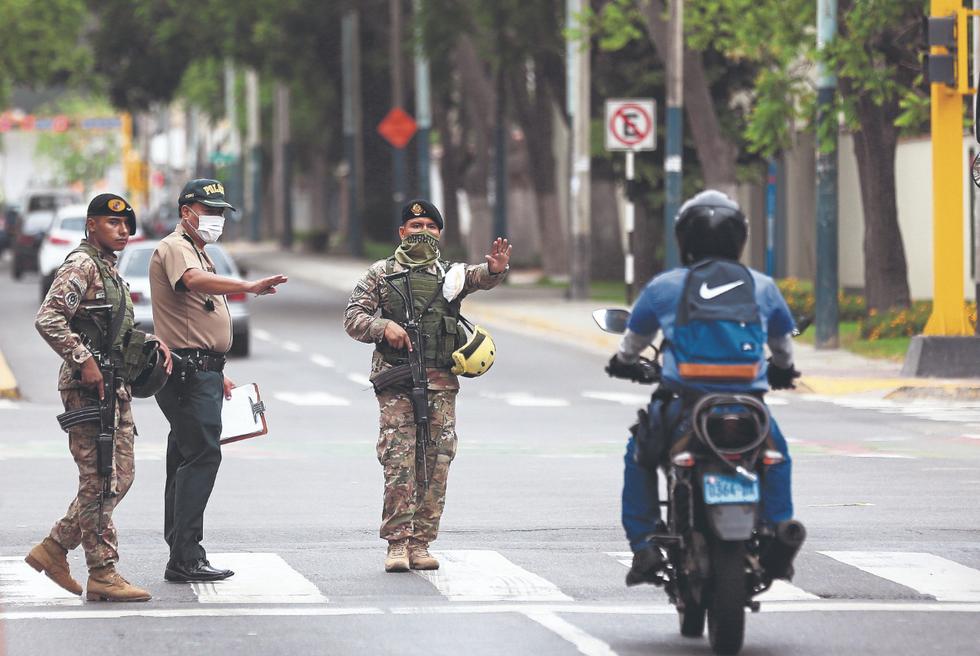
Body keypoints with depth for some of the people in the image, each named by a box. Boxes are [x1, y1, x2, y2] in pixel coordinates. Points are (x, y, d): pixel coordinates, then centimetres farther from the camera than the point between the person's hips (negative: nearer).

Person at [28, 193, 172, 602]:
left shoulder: (110, 270, 20)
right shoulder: (81, 265, -10)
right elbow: (47, 319, -21)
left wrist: (153, 342, 12)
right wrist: (84, 360, -23)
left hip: (116, 387, 10)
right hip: (87, 387, -10)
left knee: (120, 476, 11)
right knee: (100, 481, -8)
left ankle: (54, 549, 18)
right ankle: (103, 575, -6)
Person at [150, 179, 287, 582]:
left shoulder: (197, 251, 23)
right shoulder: (175, 248, -10)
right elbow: (194, 280, -34)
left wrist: (217, 374, 29)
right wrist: (249, 287, -48)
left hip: (202, 372, 11)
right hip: (188, 373, -11)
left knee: (188, 459, 11)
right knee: (201, 456, -15)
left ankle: (182, 555, 13)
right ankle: (185, 558, -17)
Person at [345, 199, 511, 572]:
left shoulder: (451, 275, 15)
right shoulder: (381, 274, 11)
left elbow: (481, 278, -4)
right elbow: (353, 318, 7)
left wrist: (495, 268, -28)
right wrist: (384, 326, -13)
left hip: (441, 383, 2)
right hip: (396, 382, -2)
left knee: (437, 462, 0)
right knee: (398, 461, -9)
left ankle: (421, 542, 6)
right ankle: (397, 544, -7)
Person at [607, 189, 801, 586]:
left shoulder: (664, 286, 4)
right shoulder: (762, 286, 7)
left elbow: (635, 336, 20)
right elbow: (783, 341, 24)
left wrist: (624, 362, 44)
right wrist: (782, 370, 48)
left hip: (684, 401, -1)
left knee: (639, 456, 24)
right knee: (776, 456, 30)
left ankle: (644, 547, 15)